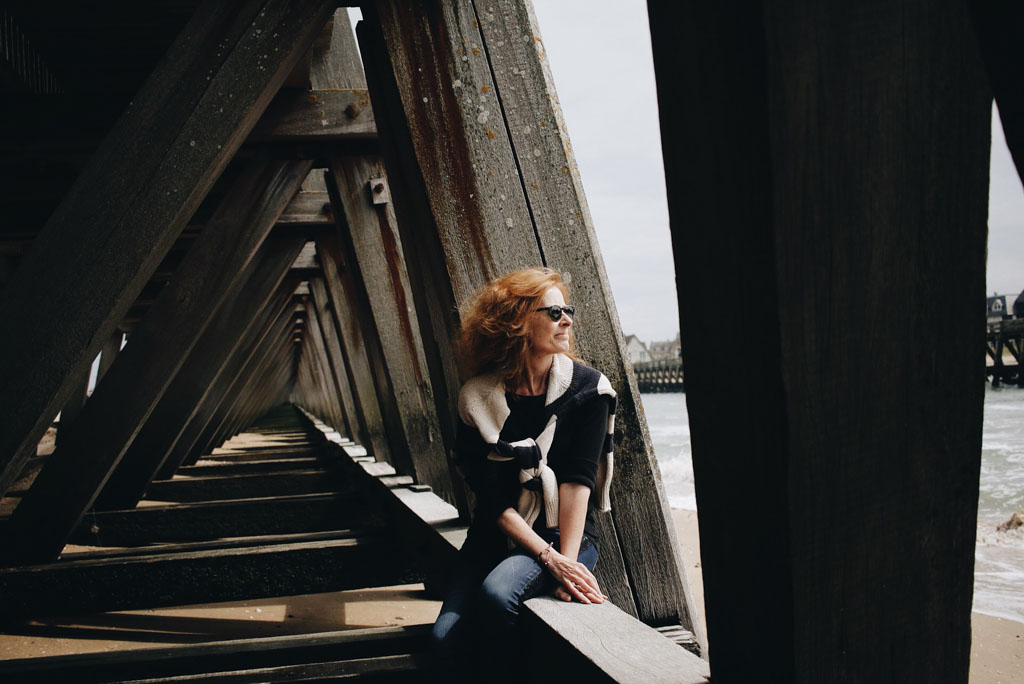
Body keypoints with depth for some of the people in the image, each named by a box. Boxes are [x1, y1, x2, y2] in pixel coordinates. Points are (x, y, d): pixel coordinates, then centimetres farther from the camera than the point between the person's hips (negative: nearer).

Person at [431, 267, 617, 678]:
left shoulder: (587, 389, -4)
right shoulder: (478, 398, -4)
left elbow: (578, 479, -11)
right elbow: (491, 496, -9)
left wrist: (567, 561, -21)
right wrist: (550, 559, -19)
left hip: (565, 534, -2)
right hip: (497, 534, 2)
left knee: (497, 591, -31)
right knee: (447, 638, -20)